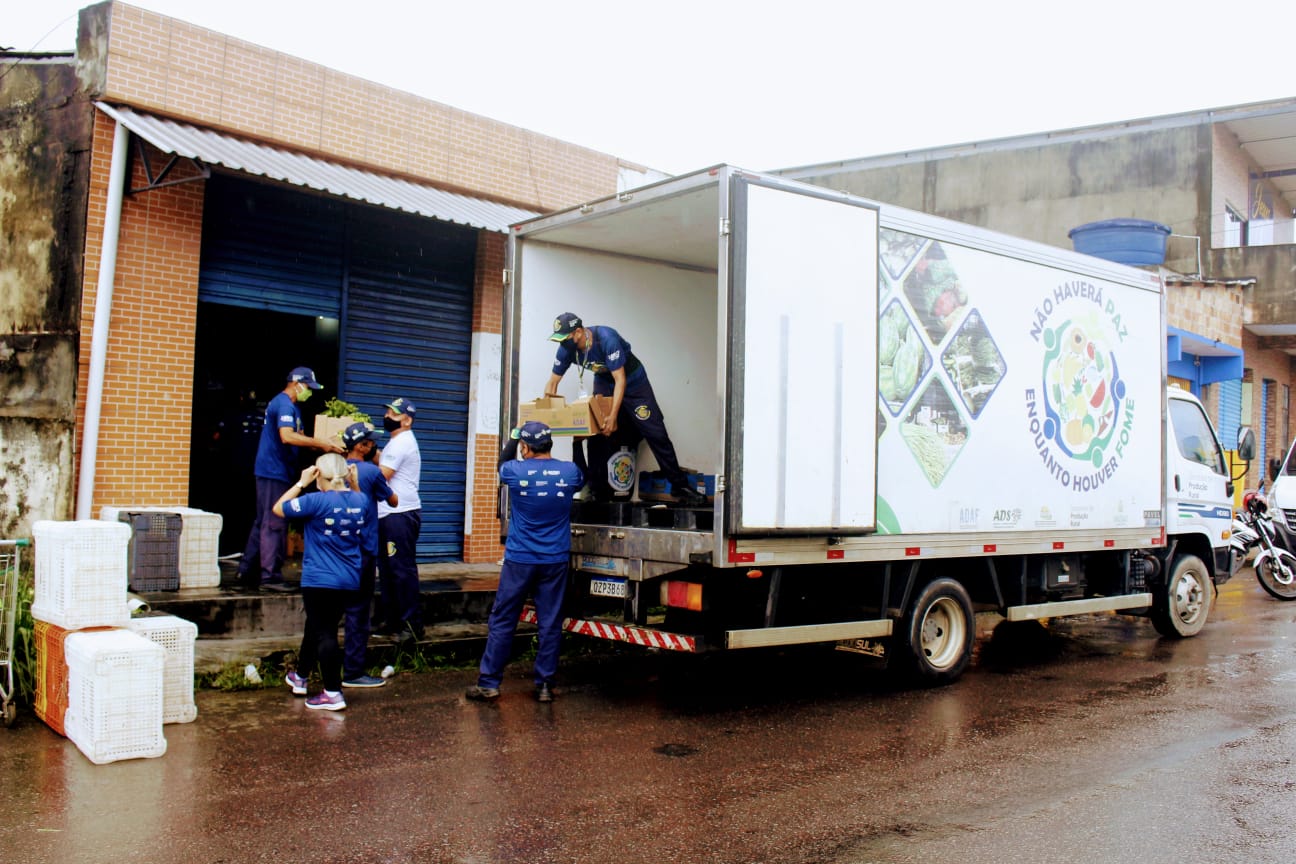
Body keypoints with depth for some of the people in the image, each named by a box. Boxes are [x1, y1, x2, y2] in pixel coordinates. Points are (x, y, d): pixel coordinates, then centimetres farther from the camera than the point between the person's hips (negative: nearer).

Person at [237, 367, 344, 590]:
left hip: (271, 472, 11)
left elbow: (299, 437, 20)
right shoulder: (284, 404, -14)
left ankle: (248, 572, 21)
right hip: (275, 473, -11)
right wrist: (321, 443, -28)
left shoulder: (290, 406, 19)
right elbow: (287, 436, -29)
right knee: (274, 525, -8)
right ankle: (270, 576, -5)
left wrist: (324, 444, 5)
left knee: (263, 523, 14)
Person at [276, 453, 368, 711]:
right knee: (316, 626, 22)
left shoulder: (318, 500, -17)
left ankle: (333, 694, -2)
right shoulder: (359, 501, 2)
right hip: (350, 581, 7)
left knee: (324, 633, -1)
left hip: (320, 581, -7)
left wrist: (301, 483, -1)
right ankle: (300, 677, 39)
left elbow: (279, 509, -6)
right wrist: (354, 483, 14)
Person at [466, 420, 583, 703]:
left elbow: (502, 462, 16)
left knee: (502, 622, 7)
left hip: (519, 561, -2)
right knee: (549, 625, 7)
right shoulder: (569, 472, -4)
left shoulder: (515, 471, -9)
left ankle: (488, 683, 12)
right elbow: (582, 481, 21)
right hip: (555, 561, 2)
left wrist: (514, 435, 26)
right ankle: (545, 685, 13)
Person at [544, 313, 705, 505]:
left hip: (632, 381, -5)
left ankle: (680, 486, -2)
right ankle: (598, 490, 7)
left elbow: (620, 380, -34)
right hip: (603, 383, 5)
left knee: (655, 432, -8)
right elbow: (552, 383, -5)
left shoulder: (606, 338, -35)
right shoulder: (566, 348, -17)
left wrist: (613, 416, -40)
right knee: (595, 433, -4)